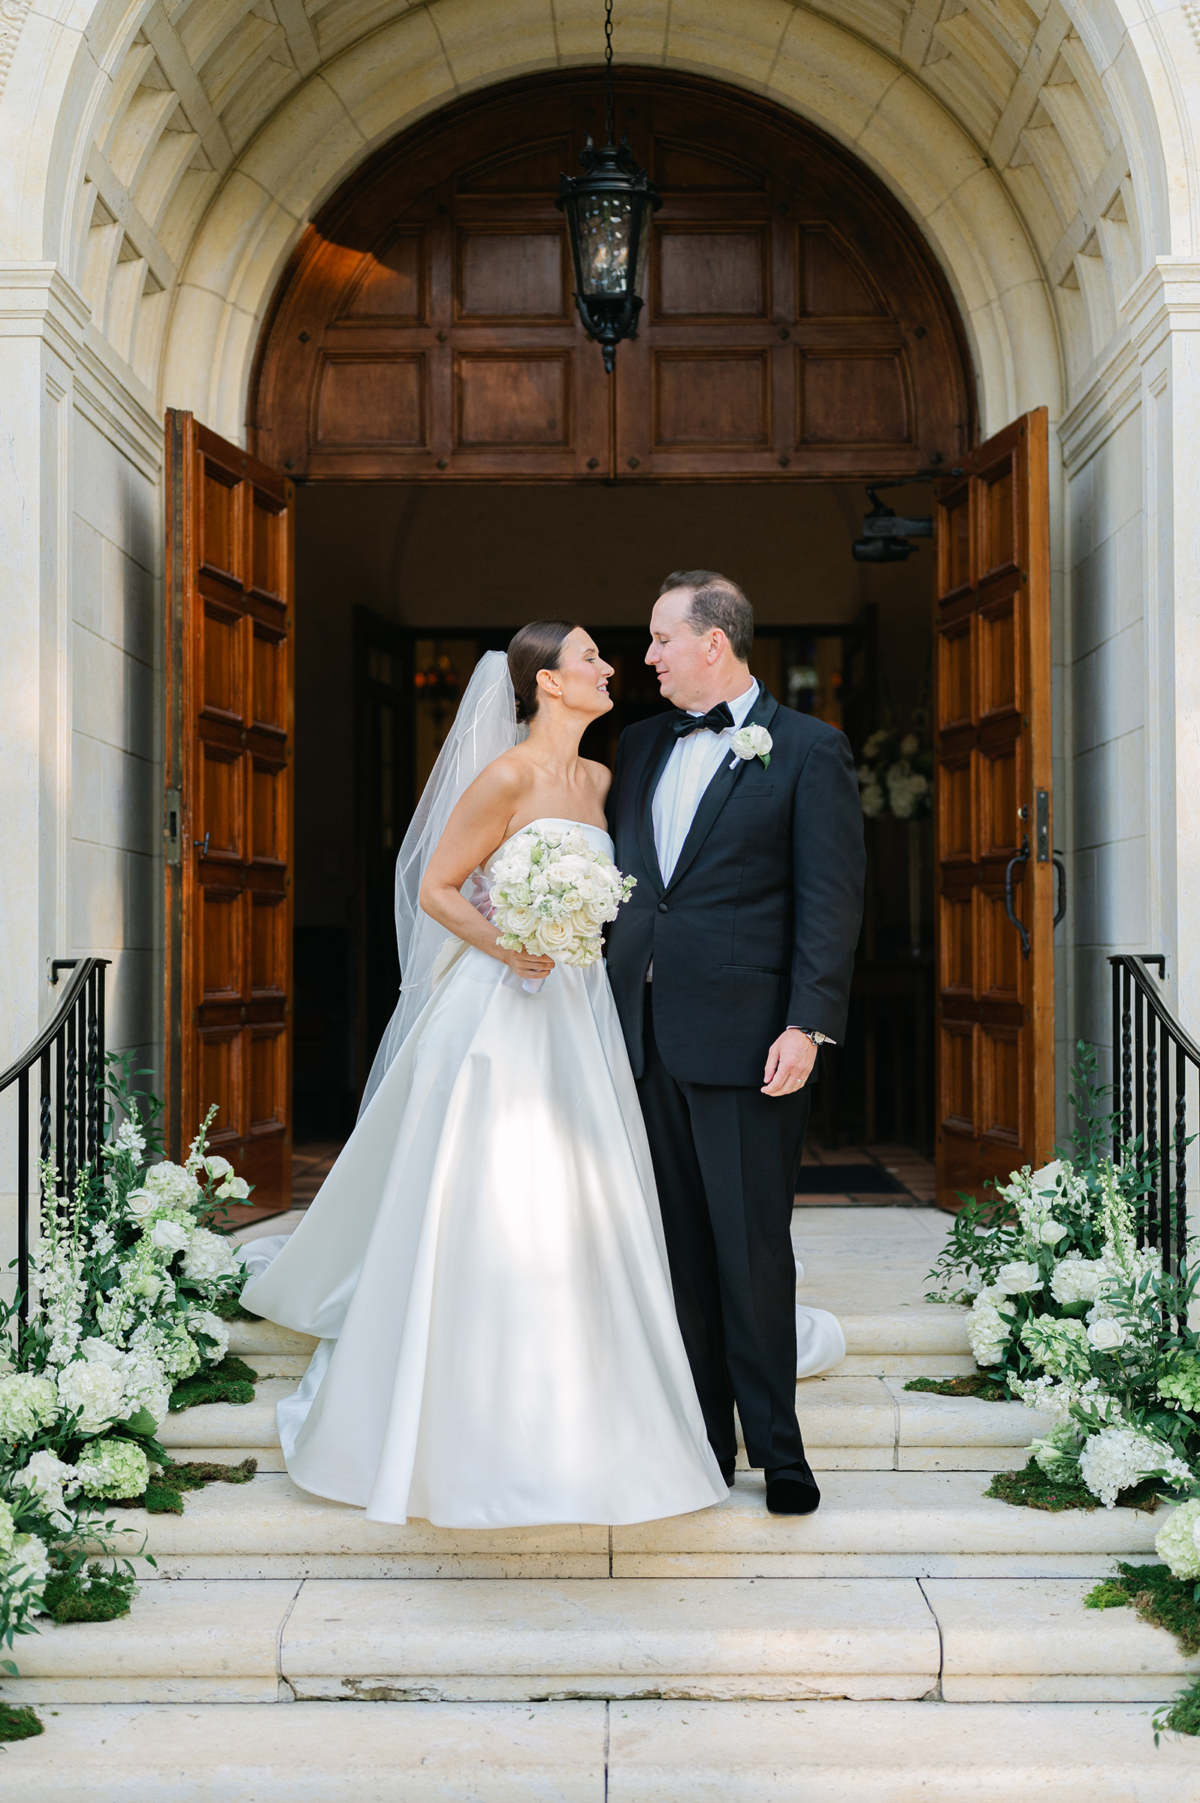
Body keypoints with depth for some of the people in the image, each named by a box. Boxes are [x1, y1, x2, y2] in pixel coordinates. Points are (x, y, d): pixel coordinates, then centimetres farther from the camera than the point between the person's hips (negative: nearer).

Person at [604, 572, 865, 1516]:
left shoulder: (808, 749, -2)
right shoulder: (642, 744, 15)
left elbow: (831, 898, -7)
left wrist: (808, 1025, -14)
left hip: (746, 1038, -5)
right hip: (648, 1037, 6)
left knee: (753, 1249, 1)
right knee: (679, 1250, 11)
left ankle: (776, 1445, 16)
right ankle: (702, 1438, 23)